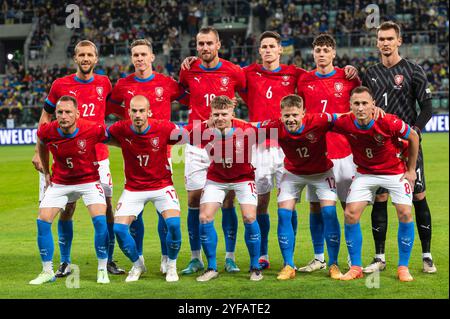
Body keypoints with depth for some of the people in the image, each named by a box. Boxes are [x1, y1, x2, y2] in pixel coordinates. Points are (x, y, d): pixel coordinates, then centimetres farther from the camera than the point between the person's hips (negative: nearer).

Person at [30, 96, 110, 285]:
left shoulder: (93, 130, -25)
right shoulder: (47, 131, -17)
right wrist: (46, 172, 10)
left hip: (89, 180, -2)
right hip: (60, 182, 2)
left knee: (100, 221, -18)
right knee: (42, 222, -7)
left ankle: (102, 271, -2)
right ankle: (47, 272, 7)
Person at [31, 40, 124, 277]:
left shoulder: (104, 83, 4)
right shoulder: (61, 85, 0)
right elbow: (46, 117, 9)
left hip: (98, 155, 1)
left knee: (106, 206, -1)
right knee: (67, 207, 1)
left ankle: (109, 260, 10)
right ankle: (65, 262, 12)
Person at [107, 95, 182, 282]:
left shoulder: (163, 128, -17)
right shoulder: (121, 129, -15)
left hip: (161, 185, -1)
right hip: (133, 188, 2)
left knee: (173, 223, -23)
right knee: (118, 228, -12)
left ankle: (171, 266, 5)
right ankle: (137, 265, 15)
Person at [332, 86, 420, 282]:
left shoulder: (388, 122, -28)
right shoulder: (344, 123, -22)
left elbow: (413, 137, -11)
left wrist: (411, 170, -6)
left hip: (395, 172, -2)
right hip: (365, 173, 2)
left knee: (405, 214, -13)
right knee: (350, 214, -10)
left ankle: (403, 267, 2)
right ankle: (356, 267, 3)